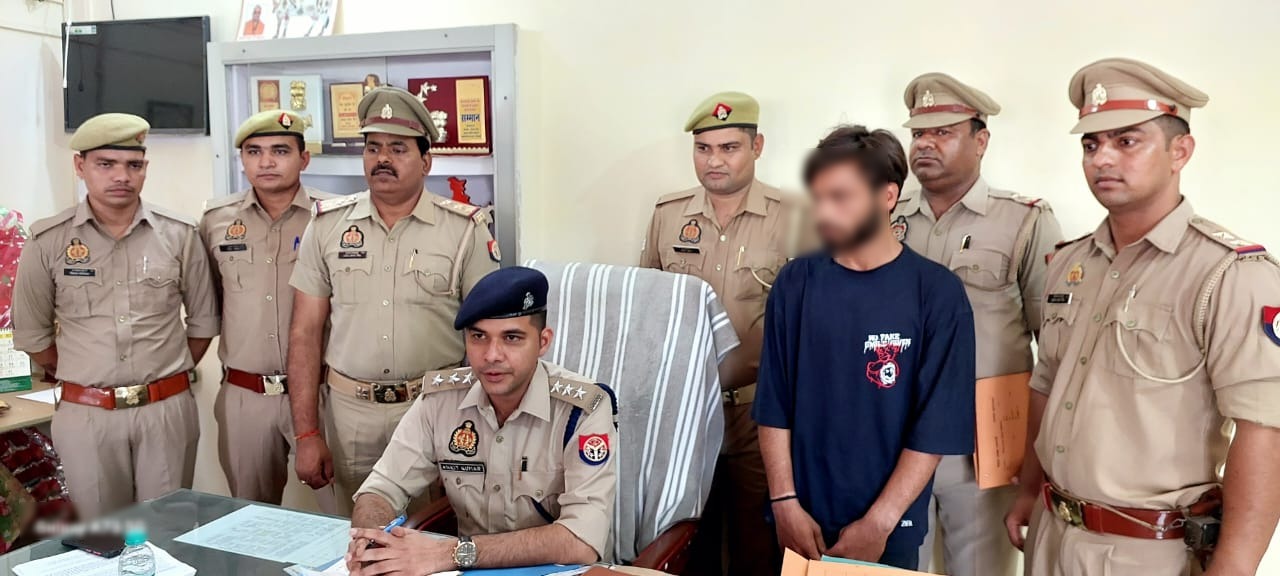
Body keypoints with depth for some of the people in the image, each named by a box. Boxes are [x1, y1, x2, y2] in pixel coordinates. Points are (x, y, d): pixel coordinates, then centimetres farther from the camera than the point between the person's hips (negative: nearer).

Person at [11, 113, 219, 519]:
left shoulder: (180, 235, -1)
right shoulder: (48, 241, -2)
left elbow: (204, 320, 8)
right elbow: (31, 332, 8)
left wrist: (167, 378, 9)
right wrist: (79, 379, 11)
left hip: (168, 409, 0)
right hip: (85, 415, 0)